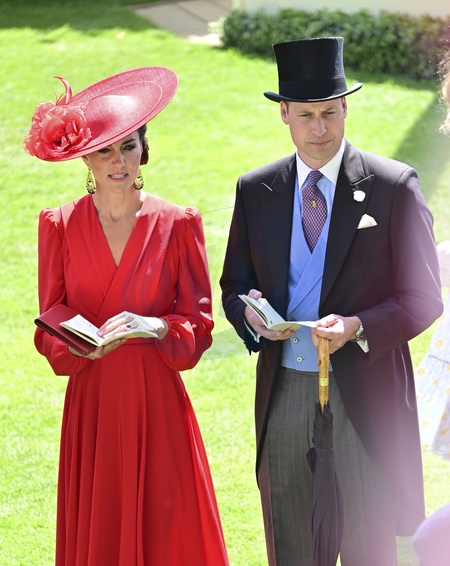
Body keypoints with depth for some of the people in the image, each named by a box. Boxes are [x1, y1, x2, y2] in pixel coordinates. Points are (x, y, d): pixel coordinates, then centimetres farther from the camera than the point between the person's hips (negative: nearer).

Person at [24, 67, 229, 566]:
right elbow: (49, 329, 4)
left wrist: (152, 325, -18)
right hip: (91, 401, 1)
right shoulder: (59, 225, 2)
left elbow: (198, 324, 1)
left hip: (157, 403, -1)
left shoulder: (177, 224, 0)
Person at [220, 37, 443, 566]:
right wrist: (252, 315, -10)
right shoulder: (255, 190, 7)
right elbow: (234, 287, 14)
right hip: (283, 393, 3)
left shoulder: (394, 186, -4)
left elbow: (423, 298, -4)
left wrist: (358, 328, -21)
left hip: (366, 397, -3)